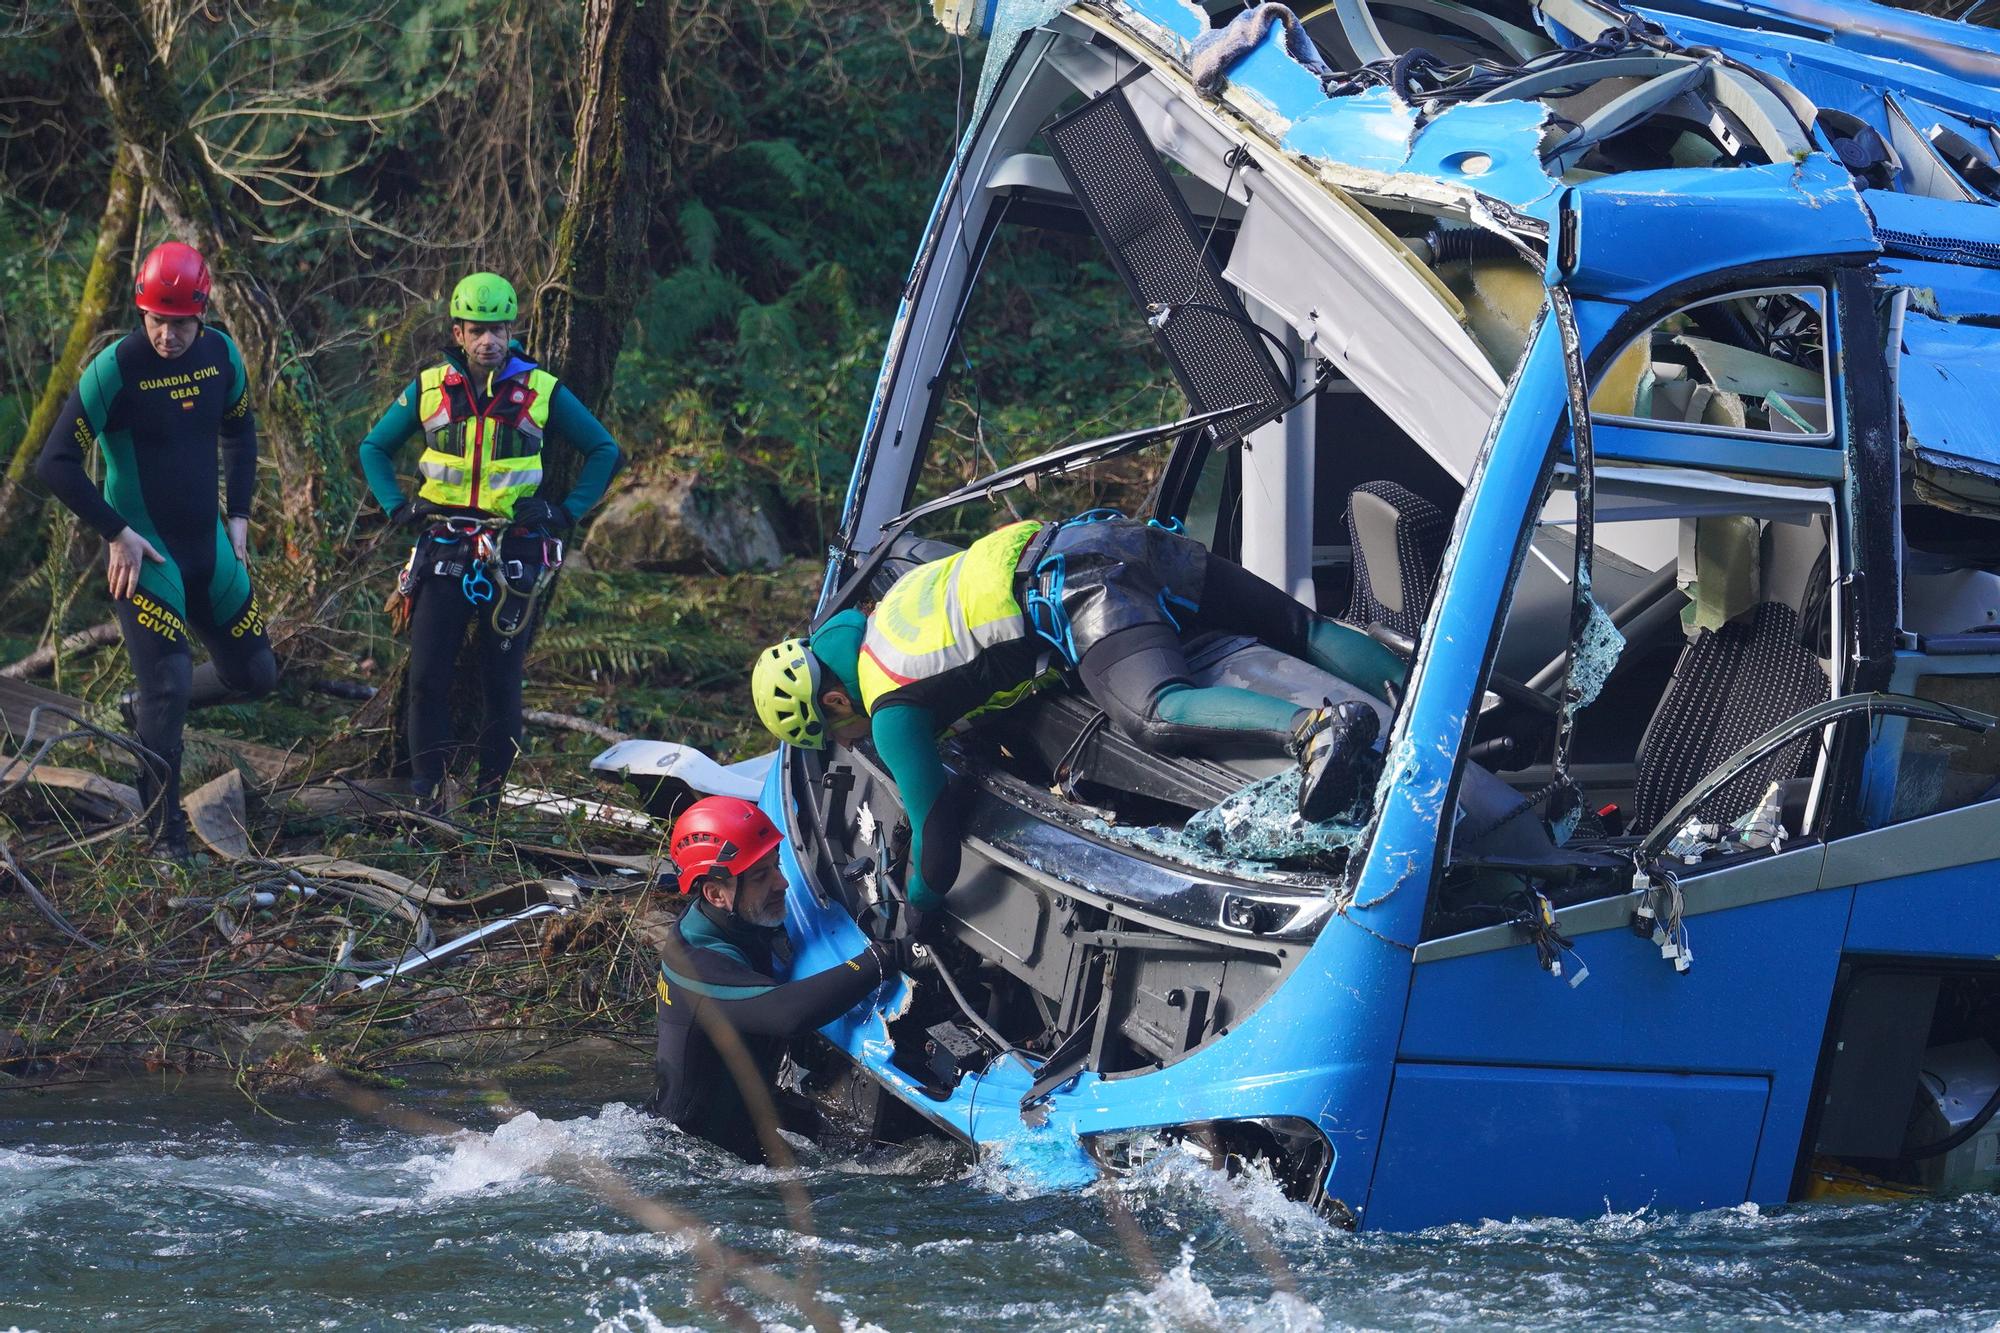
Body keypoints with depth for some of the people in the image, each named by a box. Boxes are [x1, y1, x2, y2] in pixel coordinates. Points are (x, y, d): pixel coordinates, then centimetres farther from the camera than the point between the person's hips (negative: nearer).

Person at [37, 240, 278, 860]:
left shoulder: (221, 354, -2)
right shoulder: (114, 369, -19)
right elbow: (56, 464, -16)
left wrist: (238, 515, 9)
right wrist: (116, 533, -16)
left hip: (210, 548, 6)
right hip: (143, 554, -6)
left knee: (254, 674, 12)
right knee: (169, 689, -14)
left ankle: (141, 706, 35)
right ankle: (166, 839, -4)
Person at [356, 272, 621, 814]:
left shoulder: (541, 391, -1)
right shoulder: (429, 388, 3)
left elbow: (604, 450, 9)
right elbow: (374, 448, 16)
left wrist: (568, 511, -1)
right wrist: (396, 506, 2)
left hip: (513, 552, -1)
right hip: (444, 546, 1)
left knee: (501, 678, 0)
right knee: (428, 673, -7)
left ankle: (492, 790, 9)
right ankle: (426, 789, 0)